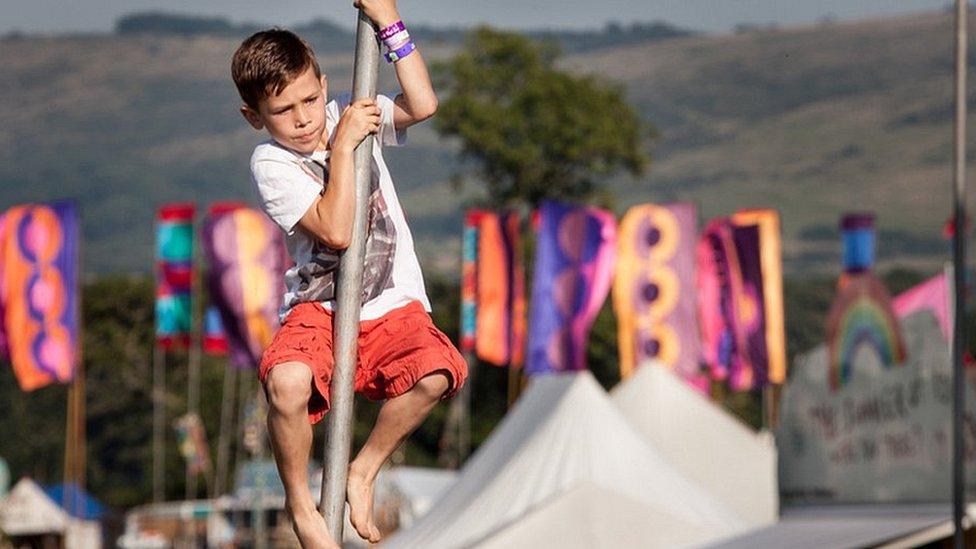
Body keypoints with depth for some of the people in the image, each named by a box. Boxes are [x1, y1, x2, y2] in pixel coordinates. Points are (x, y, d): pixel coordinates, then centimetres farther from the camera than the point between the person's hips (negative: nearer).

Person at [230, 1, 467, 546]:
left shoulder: (351, 115, 5)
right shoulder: (270, 164, -5)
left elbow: (423, 105, -14)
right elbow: (336, 230, -17)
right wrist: (343, 146, -15)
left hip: (392, 307, 2)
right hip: (318, 311, -2)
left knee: (435, 372, -31)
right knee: (286, 382, -35)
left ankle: (364, 472, -5)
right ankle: (300, 501, -8)